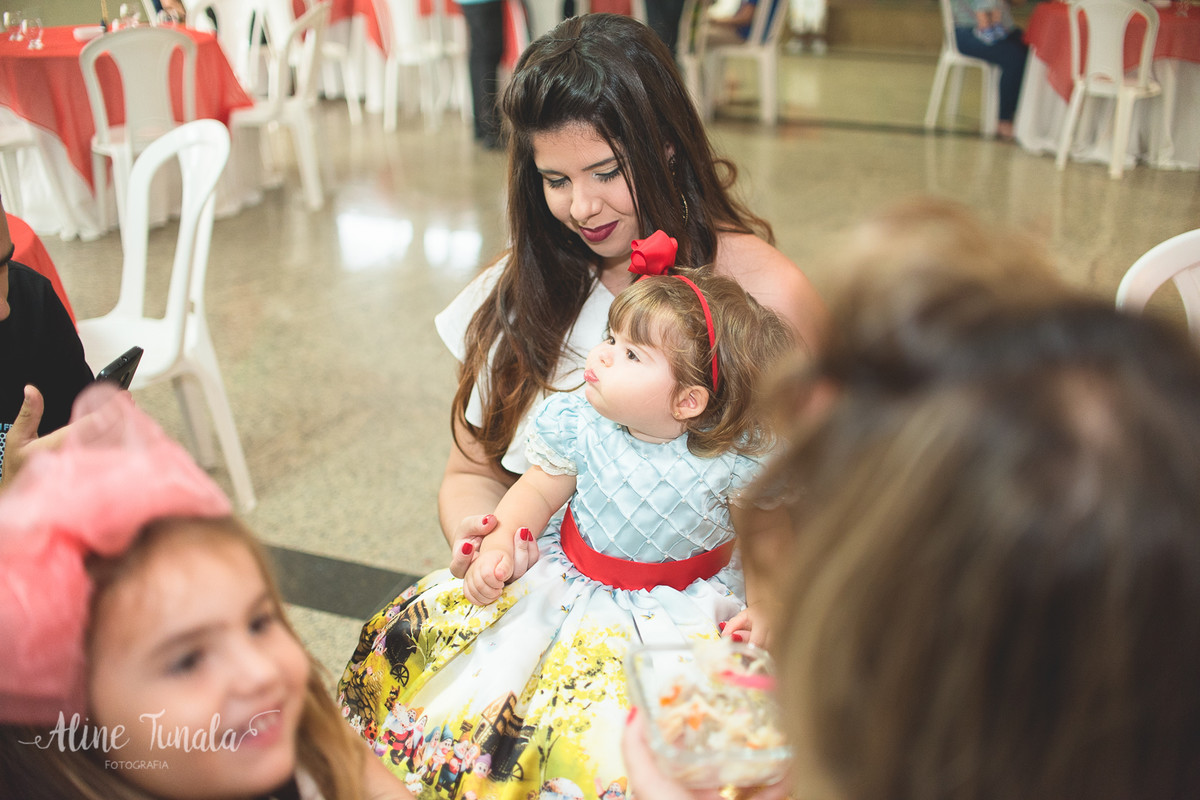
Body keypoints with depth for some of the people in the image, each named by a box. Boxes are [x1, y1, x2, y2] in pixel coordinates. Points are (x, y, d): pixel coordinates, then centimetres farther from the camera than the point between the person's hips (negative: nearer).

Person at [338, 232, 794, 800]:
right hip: (572, 577, 3)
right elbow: (538, 491, 1)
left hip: (681, 604, -3)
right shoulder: (580, 427, -12)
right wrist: (499, 546, -14)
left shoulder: (737, 457, -19)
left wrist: (764, 609, -17)